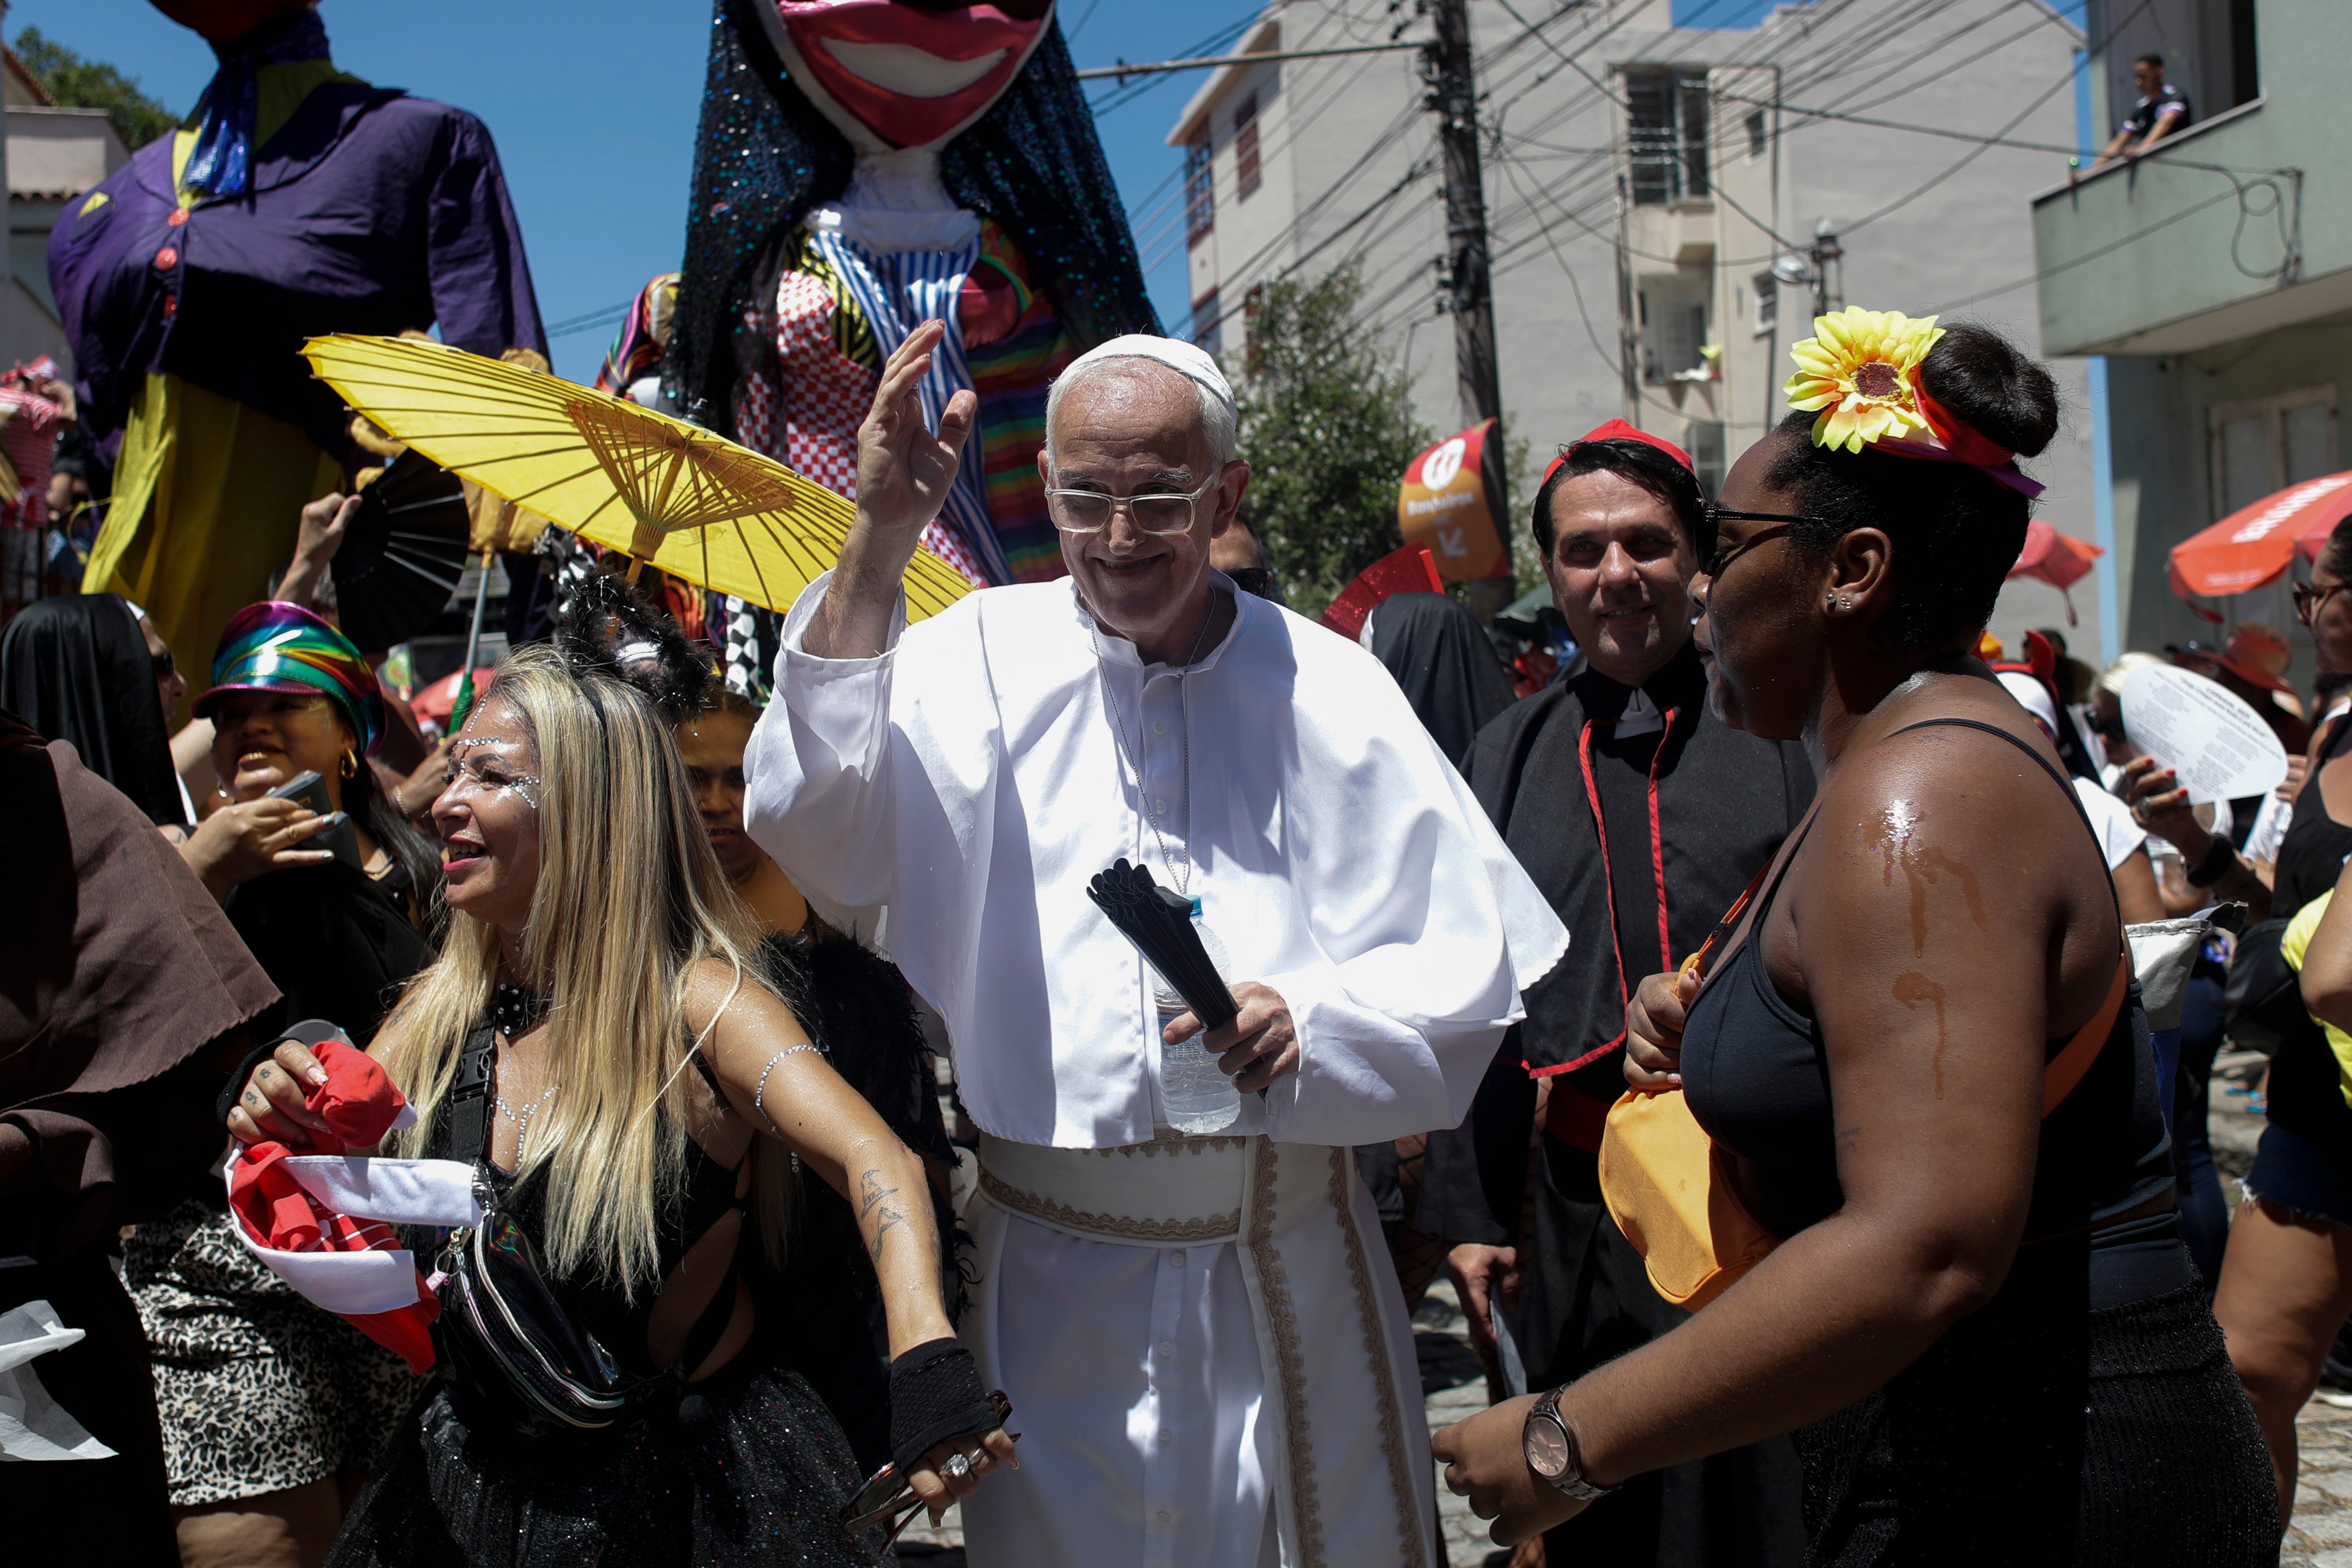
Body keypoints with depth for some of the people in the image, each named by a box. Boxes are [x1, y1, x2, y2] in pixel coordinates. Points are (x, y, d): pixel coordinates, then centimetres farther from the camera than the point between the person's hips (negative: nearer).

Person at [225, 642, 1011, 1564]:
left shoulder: (694, 1005, -18)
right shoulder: (438, 1016, 0)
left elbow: (875, 1162, -33)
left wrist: (927, 1362, -52)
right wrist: (281, 1134, -19)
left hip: (686, 1488, -5)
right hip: (475, 1486, 5)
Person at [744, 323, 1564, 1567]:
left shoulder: (1329, 690, 1)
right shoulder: (976, 660, -1)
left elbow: (1473, 957, 1)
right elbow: (818, 835, -17)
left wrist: (1309, 1025, -19)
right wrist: (879, 541, -23)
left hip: (1286, 1268, 2)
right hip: (1046, 1274, -1)